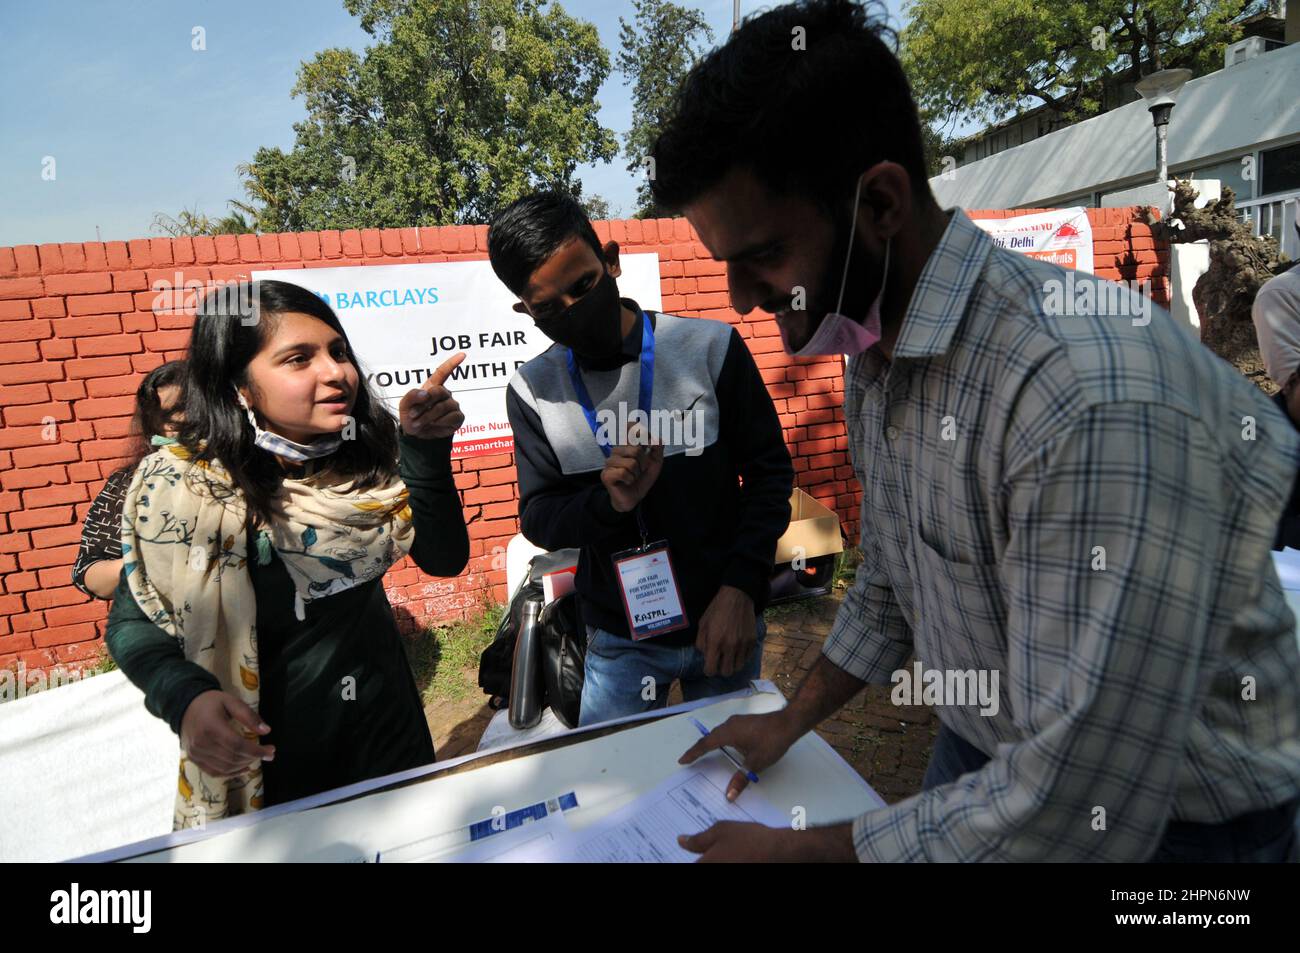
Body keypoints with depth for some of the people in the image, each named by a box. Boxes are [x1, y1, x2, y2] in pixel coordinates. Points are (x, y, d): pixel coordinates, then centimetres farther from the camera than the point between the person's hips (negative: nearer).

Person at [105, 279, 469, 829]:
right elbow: (132, 620, -9)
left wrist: (425, 449, -32)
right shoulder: (182, 486, -20)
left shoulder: (368, 456, -12)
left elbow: (444, 559, -18)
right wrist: (187, 698, -28)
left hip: (385, 724, 4)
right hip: (263, 750, -3)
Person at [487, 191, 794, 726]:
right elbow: (538, 518, -2)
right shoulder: (533, 391, -5)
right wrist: (609, 502, -23)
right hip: (618, 641, 1)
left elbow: (769, 472, -5)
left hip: (722, 621, 0)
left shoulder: (711, 349, -11)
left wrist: (741, 587, -15)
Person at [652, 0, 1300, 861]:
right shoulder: (872, 353, -5)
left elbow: (1077, 814, -32)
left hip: (1167, 819, -6)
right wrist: (792, 722, 11)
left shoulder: (1094, 394, -34)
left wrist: (797, 850, -21)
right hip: (982, 755, 7)